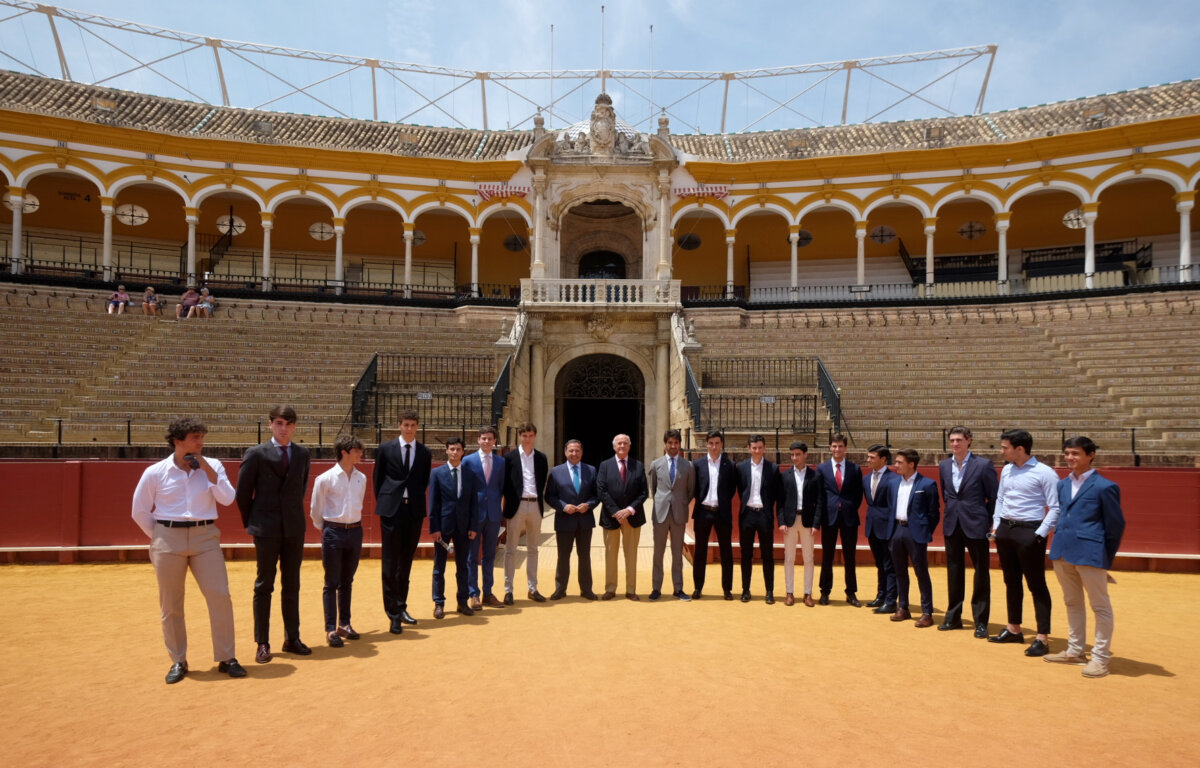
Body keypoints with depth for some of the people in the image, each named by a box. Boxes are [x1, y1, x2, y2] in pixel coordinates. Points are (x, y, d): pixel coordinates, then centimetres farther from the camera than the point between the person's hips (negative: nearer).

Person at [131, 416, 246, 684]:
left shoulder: (212, 466, 4)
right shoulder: (155, 472, -1)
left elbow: (227, 499, -7)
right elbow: (140, 512, 7)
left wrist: (207, 468, -11)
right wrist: (159, 538, 5)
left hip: (205, 537, 1)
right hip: (168, 540, -1)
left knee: (220, 596, -5)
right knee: (171, 604, 6)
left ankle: (226, 659, 7)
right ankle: (178, 661, 22)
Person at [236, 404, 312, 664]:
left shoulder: (302, 454, 6)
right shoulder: (256, 454, -5)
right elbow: (242, 493, -1)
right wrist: (251, 523, 2)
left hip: (294, 528, 4)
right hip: (267, 530, -3)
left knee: (292, 586, 9)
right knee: (264, 586, 4)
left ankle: (292, 639, 18)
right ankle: (262, 644, 11)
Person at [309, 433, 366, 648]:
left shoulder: (361, 478, 5)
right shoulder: (325, 479, -10)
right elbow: (316, 510, 0)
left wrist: (353, 524, 15)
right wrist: (325, 529, 9)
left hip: (355, 531, 5)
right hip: (333, 532, -5)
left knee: (347, 581, 14)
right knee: (331, 583, -1)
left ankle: (344, 624, 23)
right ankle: (330, 629, 4)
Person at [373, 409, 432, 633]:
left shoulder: (425, 453, 6)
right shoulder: (385, 449, 1)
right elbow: (377, 479, 7)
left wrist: (416, 500, 5)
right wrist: (383, 502, 4)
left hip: (414, 511, 3)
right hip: (391, 510, -2)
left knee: (406, 562, 11)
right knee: (390, 562, -3)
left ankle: (401, 607, 22)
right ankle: (393, 614, -1)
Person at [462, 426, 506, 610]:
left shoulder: (501, 462, 8)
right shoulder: (468, 461, -1)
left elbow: (502, 488, 11)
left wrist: (502, 511, 2)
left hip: (493, 513, 3)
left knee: (490, 555, 10)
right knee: (472, 556, 2)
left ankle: (487, 594, 18)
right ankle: (473, 595, 9)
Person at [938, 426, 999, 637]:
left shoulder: (983, 465, -9)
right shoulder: (944, 466, 6)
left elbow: (994, 497, -5)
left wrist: (988, 522, -5)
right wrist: (952, 511, 11)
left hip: (976, 526, -5)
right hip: (952, 525, 5)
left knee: (981, 574, 3)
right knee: (954, 572, 12)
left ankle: (981, 621, 12)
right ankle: (953, 617, 22)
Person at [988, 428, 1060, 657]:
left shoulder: (1045, 473, -13)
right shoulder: (1006, 470, 9)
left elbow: (1055, 508, -13)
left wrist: (1040, 534, -18)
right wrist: (996, 525, 13)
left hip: (1029, 531, -7)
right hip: (1005, 529, 7)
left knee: (1037, 585, -2)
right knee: (1011, 581, 16)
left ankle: (1042, 638, 4)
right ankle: (1013, 629, 28)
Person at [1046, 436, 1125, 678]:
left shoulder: (1104, 487, -8)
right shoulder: (1062, 485, 11)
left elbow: (1116, 525, -5)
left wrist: (1106, 557, -1)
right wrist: (1060, 543, 14)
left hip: (1090, 555, -7)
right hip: (1062, 553, 7)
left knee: (1101, 606, 4)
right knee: (1072, 603, 17)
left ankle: (1100, 657, 12)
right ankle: (1075, 651, 29)